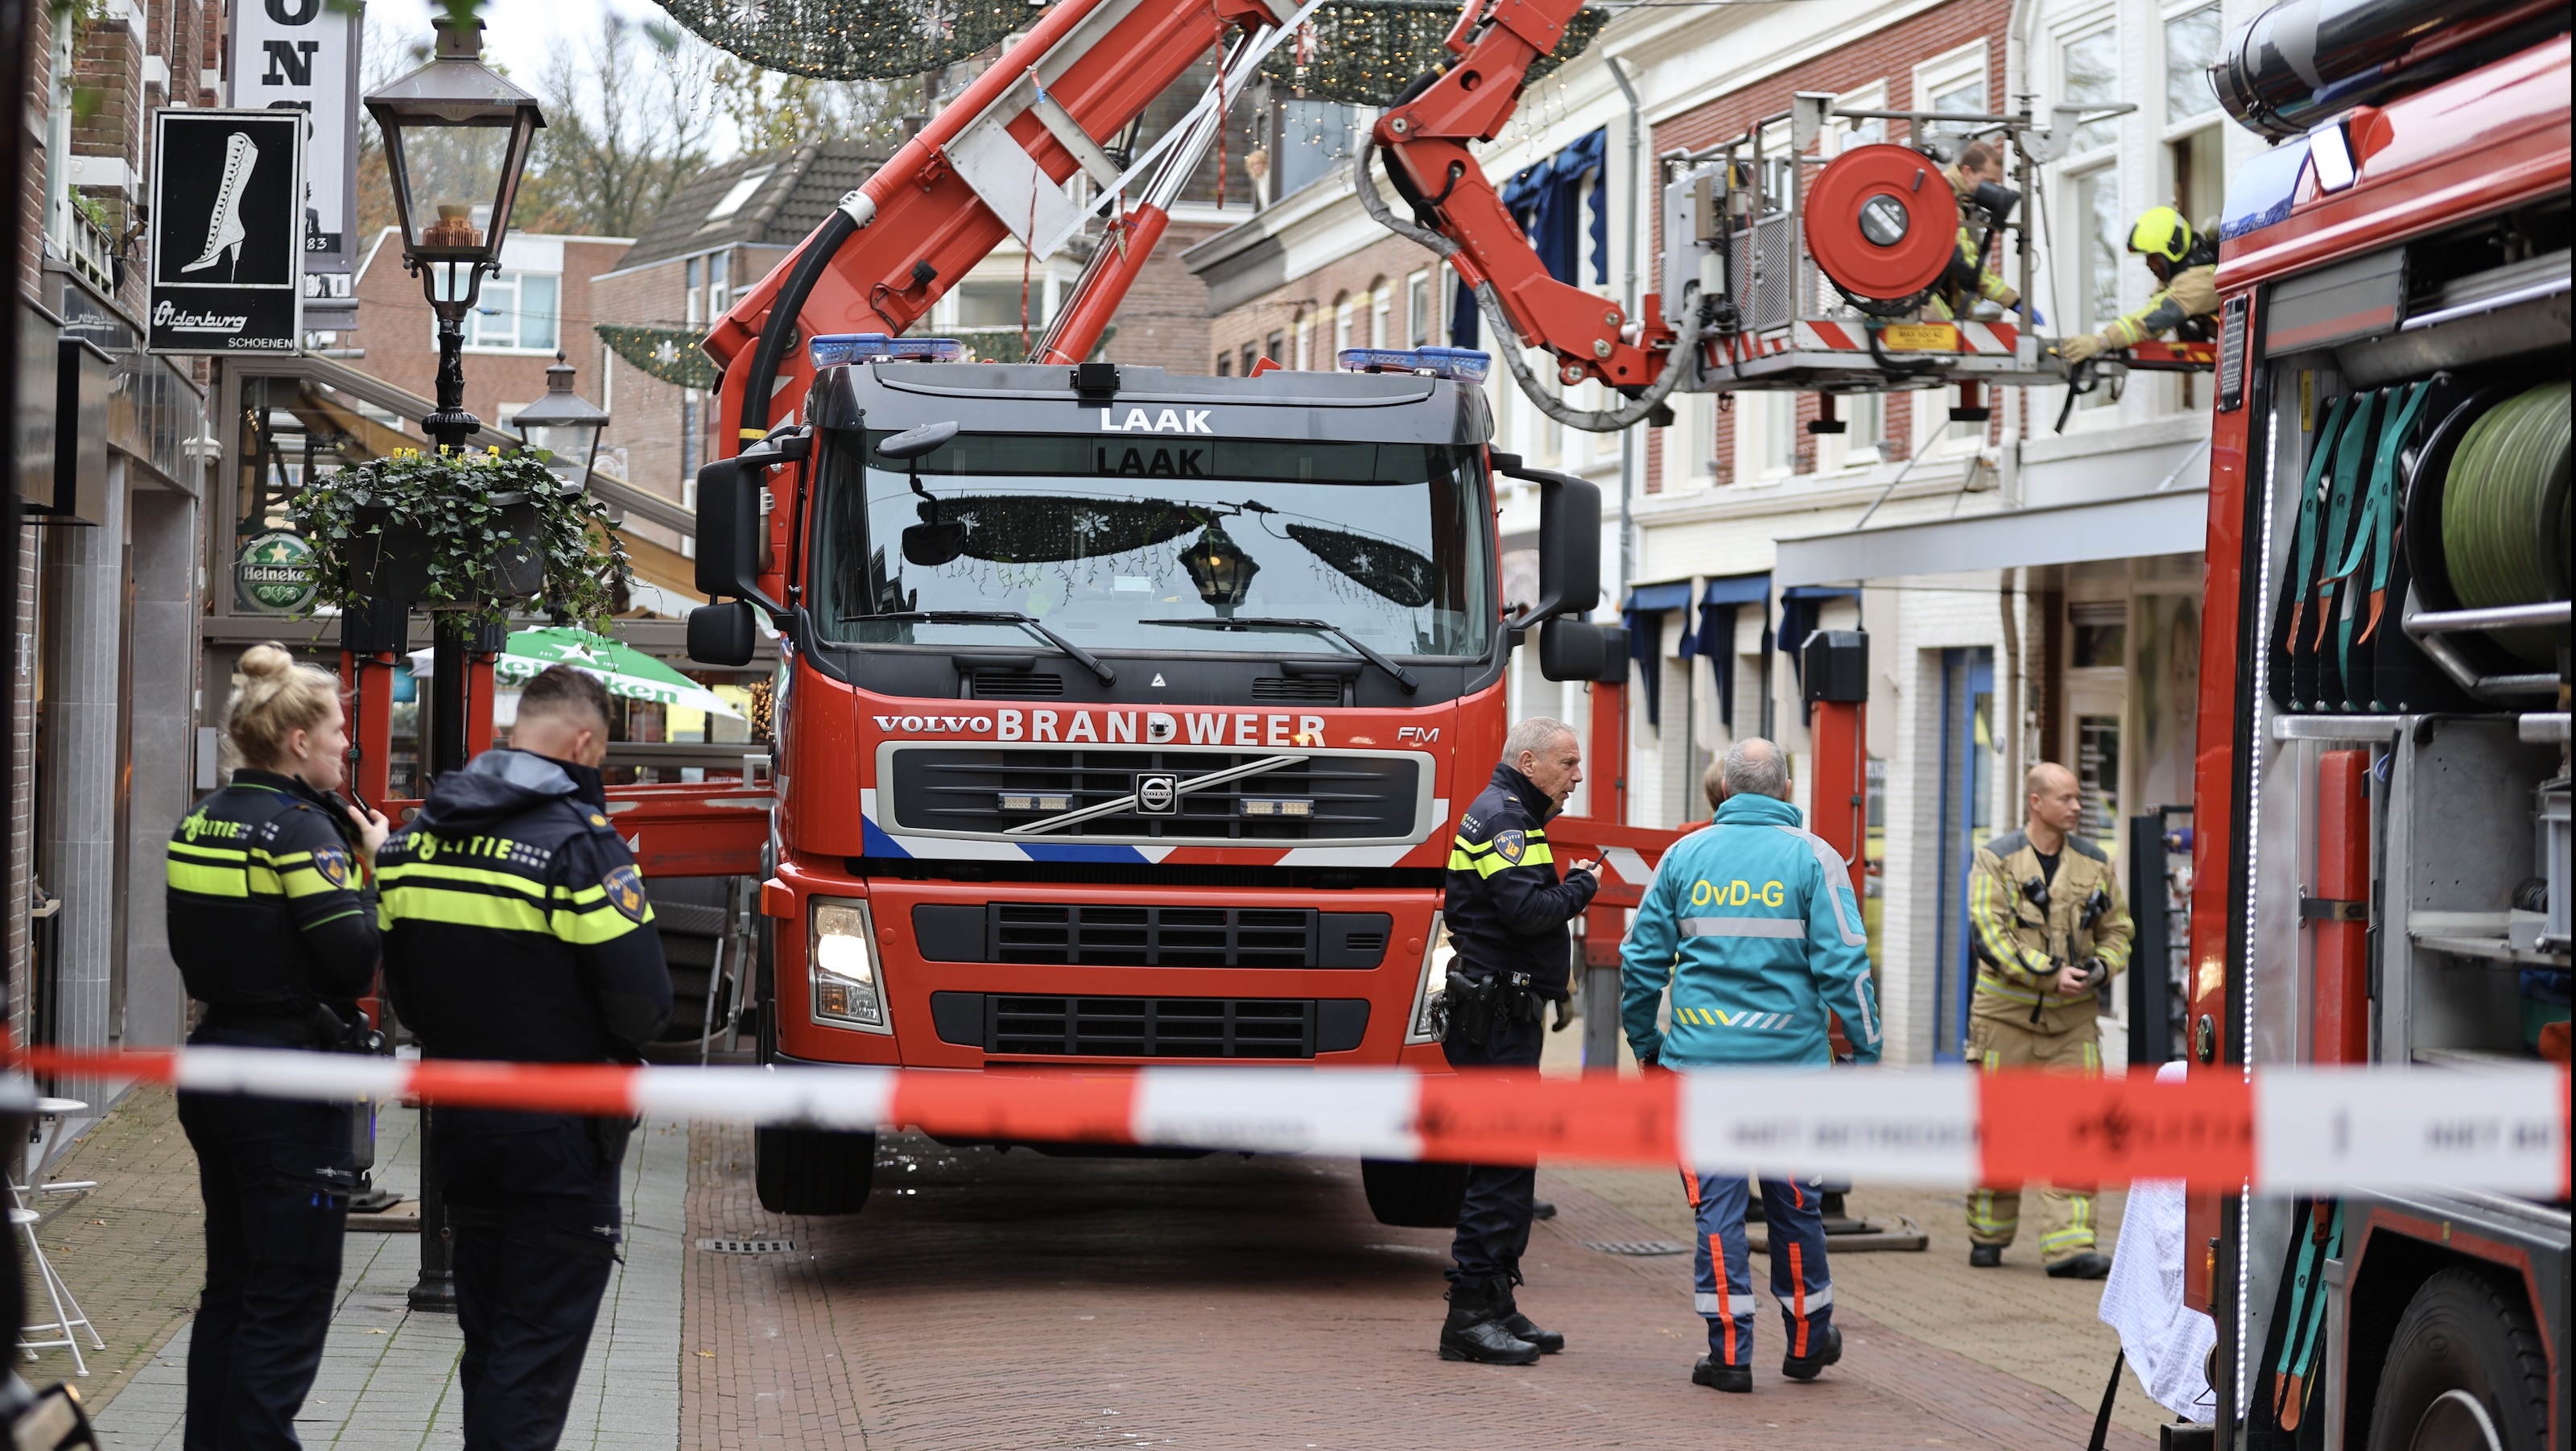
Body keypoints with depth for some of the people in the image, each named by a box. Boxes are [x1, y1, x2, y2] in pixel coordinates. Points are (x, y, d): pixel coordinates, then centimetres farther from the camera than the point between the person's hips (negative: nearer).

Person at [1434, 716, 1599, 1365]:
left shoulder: (1510, 817, 21)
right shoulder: (1501, 818, -13)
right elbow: (1526, 910, -24)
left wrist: (1569, 888, 7)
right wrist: (1581, 886, -8)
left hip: (1504, 1016, 11)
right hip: (1496, 1016, -11)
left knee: (1511, 1165, 13)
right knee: (1502, 1165, -11)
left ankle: (1497, 1307, 17)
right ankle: (1471, 1315, -10)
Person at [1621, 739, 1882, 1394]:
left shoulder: (1684, 856, 5)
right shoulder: (1811, 858, -1)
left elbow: (1642, 958, 9)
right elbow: (1844, 964, -5)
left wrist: (1644, 1040, 22)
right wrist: (1865, 1052, 1)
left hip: (1700, 1057, 1)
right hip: (1792, 1055, 0)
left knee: (1717, 1204, 3)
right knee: (1794, 1201, 12)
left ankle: (1729, 1351, 1)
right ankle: (1805, 1340, 24)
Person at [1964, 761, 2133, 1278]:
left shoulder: (2094, 864, 9)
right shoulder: (1996, 860, -3)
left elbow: (2117, 931, 16)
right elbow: (1989, 935, -12)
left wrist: (2101, 969, -6)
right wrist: (2050, 974, -20)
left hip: (2072, 1020, 3)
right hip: (2007, 1015, -3)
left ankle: (2069, 1245, -9)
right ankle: (1987, 1234, 21)